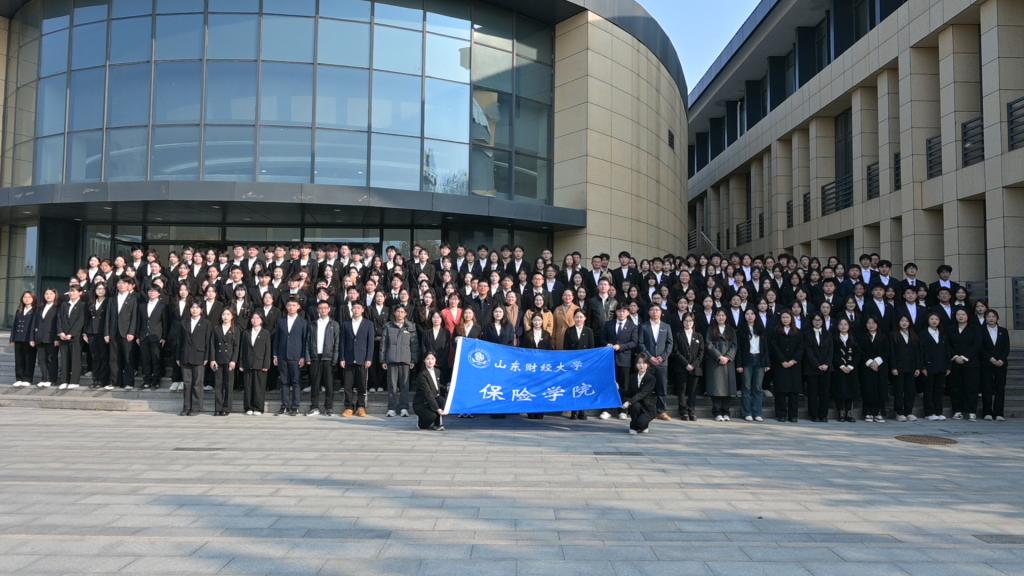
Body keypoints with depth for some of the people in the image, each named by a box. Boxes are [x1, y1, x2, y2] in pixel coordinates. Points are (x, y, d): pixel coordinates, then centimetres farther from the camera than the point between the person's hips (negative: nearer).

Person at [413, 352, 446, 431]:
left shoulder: (437, 371, 3)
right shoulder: (422, 375, -20)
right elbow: (428, 393, -27)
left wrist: (445, 391, -5)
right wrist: (437, 409, -32)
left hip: (433, 399, 6)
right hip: (420, 404, -6)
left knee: (442, 399, -26)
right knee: (432, 416, -33)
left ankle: (438, 424, -8)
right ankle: (422, 423, 4)